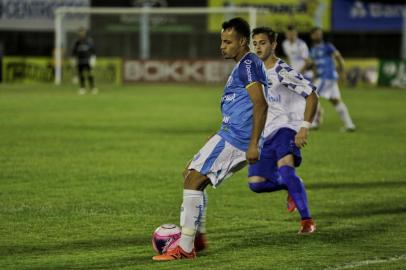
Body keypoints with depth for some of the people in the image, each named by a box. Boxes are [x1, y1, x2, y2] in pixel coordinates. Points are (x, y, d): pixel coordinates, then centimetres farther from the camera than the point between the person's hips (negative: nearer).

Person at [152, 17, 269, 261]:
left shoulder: (249, 64, -13)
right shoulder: (244, 65, 20)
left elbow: (261, 105, -21)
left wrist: (254, 145, -26)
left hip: (234, 139, -11)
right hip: (231, 136, 11)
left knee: (193, 180, -12)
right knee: (192, 176, 18)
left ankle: (185, 248, -12)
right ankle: (196, 237, 20)